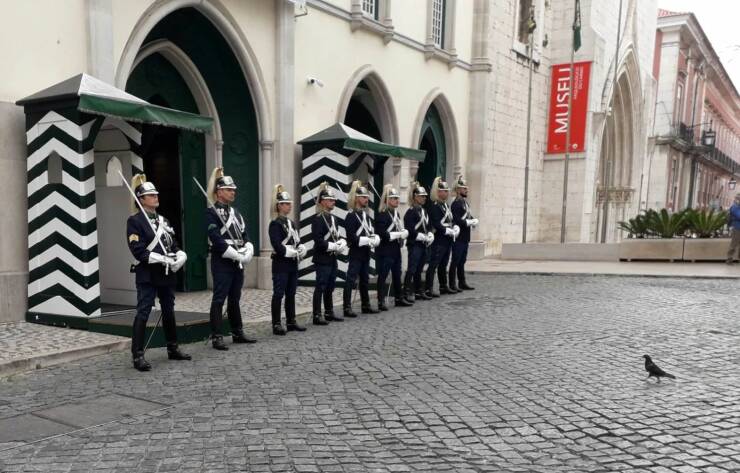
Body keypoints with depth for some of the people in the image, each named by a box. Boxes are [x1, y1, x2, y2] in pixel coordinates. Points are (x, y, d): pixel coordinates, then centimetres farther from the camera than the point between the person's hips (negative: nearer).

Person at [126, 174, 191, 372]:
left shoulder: (163, 220, 15)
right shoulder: (134, 221, -6)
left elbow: (174, 245, 13)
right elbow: (138, 251, -16)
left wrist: (180, 257, -8)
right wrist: (163, 259, -21)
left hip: (167, 273, 7)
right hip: (147, 275, -7)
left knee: (169, 311, 14)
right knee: (143, 313, -6)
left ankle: (173, 349, 26)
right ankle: (138, 355, -2)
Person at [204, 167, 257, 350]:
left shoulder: (235, 212, 15)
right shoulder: (211, 212, -8)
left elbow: (245, 235, 12)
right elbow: (217, 240, -17)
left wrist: (248, 252, -7)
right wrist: (238, 256, -18)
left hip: (238, 262, 7)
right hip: (222, 262, -7)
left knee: (234, 299, 14)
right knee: (219, 299, -3)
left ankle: (238, 333, 23)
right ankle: (216, 337, 2)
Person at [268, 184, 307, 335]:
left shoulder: (291, 223, 16)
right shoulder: (275, 224, -9)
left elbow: (298, 241, 14)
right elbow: (277, 245, -18)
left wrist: (301, 249, -7)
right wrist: (292, 252, -15)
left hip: (293, 263, 8)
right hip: (281, 263, -8)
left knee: (291, 294, 12)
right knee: (278, 294, -3)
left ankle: (291, 322, 19)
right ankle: (276, 325, 1)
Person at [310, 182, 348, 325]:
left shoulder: (334, 219, 14)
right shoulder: (318, 218, -12)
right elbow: (318, 240, -18)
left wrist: (341, 242, -3)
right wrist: (334, 246, -20)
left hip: (332, 258, 8)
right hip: (322, 258, -8)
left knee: (330, 287, 15)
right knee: (320, 287, -3)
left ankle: (329, 313, 25)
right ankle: (317, 316, 2)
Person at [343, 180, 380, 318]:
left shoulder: (366, 215, 16)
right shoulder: (351, 215, -11)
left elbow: (370, 231, 18)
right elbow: (351, 237, -17)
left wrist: (375, 238, -4)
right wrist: (367, 240, -21)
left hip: (366, 253, 8)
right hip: (356, 253, -8)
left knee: (365, 280, 15)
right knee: (351, 280, -5)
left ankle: (366, 305, 24)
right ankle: (347, 308, -1)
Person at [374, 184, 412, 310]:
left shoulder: (396, 213, 14)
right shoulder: (381, 215, -14)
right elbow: (381, 234, -21)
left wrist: (404, 232, -2)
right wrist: (398, 234, -18)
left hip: (396, 249, 9)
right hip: (385, 251, -9)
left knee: (397, 274, 15)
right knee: (383, 276, -2)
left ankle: (399, 298, 25)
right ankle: (381, 301, 3)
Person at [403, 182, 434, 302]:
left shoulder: (423, 211, 16)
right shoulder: (411, 212, -10)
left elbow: (428, 226, 20)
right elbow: (410, 230, -16)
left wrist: (430, 235, 0)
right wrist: (424, 237, -17)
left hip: (424, 245, 8)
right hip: (414, 244, -8)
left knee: (419, 269, 14)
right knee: (411, 269, -6)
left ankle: (419, 292, 20)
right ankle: (407, 293, -2)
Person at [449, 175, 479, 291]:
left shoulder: (465, 202, 16)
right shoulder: (456, 203, -14)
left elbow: (468, 216, 20)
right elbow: (456, 220, -23)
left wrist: (474, 220, -1)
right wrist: (470, 222, -16)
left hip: (465, 238, 9)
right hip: (458, 238, -9)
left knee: (462, 261, 15)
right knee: (455, 261, -3)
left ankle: (462, 282, 22)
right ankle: (452, 284, 3)